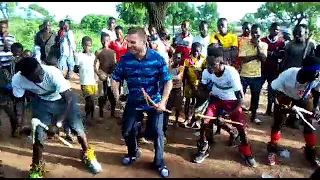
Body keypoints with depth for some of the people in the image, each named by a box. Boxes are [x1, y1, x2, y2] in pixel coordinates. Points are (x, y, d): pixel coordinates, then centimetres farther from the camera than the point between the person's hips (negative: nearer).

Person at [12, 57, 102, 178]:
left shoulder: (52, 73, -38)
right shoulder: (17, 80, -27)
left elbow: (69, 100, -35)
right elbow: (18, 100, -8)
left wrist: (56, 124, -38)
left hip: (63, 99, -2)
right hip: (42, 101, 2)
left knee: (78, 128, -2)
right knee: (38, 134, -2)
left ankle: (88, 155, 27)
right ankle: (37, 167, 25)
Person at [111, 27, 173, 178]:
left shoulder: (157, 58, -18)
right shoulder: (125, 58, -12)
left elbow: (168, 82, -13)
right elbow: (115, 78, 1)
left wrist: (162, 102, -21)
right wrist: (116, 95, -11)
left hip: (154, 102, -2)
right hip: (133, 101, 3)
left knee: (157, 132, -3)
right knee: (127, 131, 10)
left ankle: (159, 163, 22)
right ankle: (133, 153, 42)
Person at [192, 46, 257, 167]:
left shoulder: (231, 73, -33)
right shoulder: (207, 72, -23)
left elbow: (240, 99, -26)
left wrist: (227, 113, -28)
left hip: (231, 101, -2)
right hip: (216, 99, 2)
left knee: (241, 127, -8)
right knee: (205, 122, -13)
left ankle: (246, 152, 20)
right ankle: (203, 149, 11)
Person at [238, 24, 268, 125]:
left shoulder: (264, 45, 2)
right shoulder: (244, 43, -4)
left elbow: (263, 59, -13)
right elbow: (242, 59, -14)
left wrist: (257, 46, -15)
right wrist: (256, 56, -15)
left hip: (257, 75, 2)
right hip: (244, 75, -2)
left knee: (255, 96, 12)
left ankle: (253, 116, 27)